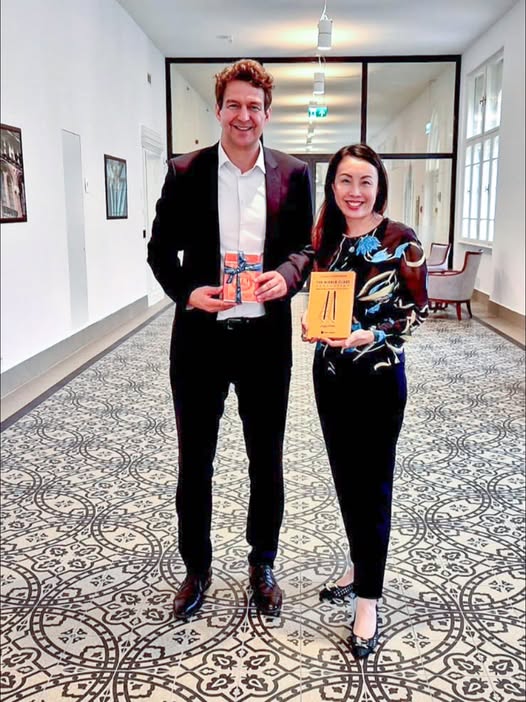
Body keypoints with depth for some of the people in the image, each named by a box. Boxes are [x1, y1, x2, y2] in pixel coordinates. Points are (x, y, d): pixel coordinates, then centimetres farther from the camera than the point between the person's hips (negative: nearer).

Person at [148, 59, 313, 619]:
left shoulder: (293, 174, 3)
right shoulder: (186, 172, 0)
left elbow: (307, 245, 6)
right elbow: (160, 248, 3)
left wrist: (286, 274, -16)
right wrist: (186, 292, -15)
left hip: (267, 337, 1)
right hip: (200, 337, 0)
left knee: (267, 462, 14)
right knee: (194, 462, 11)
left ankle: (262, 564, 35)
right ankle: (196, 568, 32)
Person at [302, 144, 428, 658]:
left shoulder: (401, 240, -11)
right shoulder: (324, 238, 5)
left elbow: (419, 308, -8)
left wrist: (373, 335, -21)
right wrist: (310, 323, -7)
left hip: (378, 376, -5)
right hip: (329, 372, 6)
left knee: (371, 484, 2)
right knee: (344, 476, 16)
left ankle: (368, 600, 15)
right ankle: (360, 566, 37)